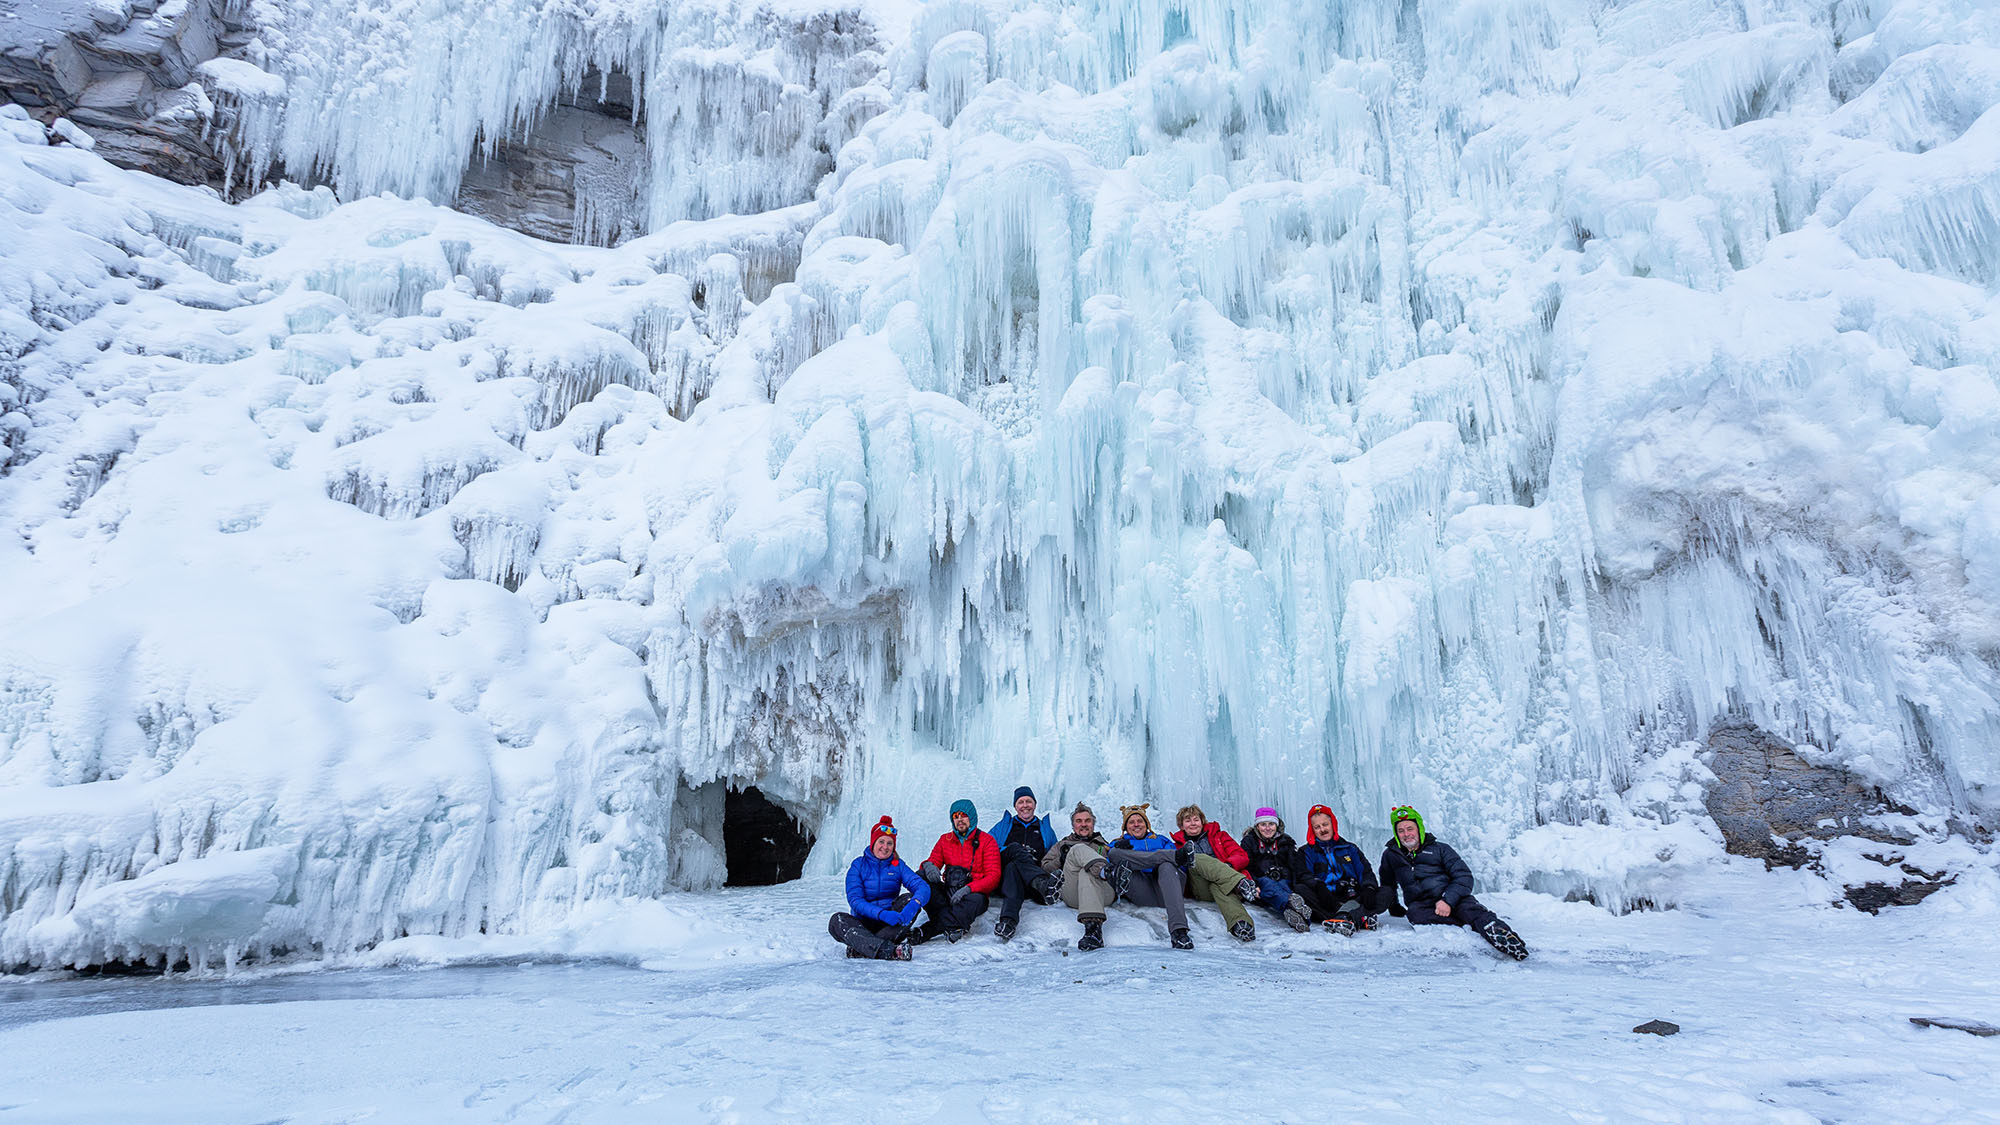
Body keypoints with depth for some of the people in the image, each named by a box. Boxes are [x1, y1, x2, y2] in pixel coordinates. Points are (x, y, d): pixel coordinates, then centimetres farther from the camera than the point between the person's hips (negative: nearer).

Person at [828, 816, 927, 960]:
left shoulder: (898, 865, 3)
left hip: (890, 922, 1)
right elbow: (855, 900, -13)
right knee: (836, 921, -28)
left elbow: (923, 887, -11)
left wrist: (913, 905, -34)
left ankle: (861, 947, -34)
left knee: (908, 899, -23)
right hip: (864, 923, -1)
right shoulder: (858, 865, -1)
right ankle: (888, 951, -48)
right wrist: (882, 914, -30)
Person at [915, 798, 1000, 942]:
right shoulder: (945, 840, 16)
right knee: (919, 876, -22)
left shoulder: (987, 841, 2)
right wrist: (928, 865, -18)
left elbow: (993, 876, -6)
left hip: (973, 893, -4)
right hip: (947, 892, 4)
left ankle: (927, 930, -43)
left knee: (976, 900, -39)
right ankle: (954, 925, -36)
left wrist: (968, 888, -24)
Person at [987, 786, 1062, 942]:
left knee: (1013, 868, -36)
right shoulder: (1003, 826, 28)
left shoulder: (1046, 829, 29)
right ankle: (1045, 884, -56)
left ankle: (1007, 920, -59)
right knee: (1015, 848, -33)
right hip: (1003, 876, 0)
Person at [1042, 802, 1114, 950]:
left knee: (1086, 873, -37)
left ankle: (1093, 927, -59)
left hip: (1102, 891, 0)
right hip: (1071, 893, 0)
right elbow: (1044, 867, 21)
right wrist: (1061, 861, 3)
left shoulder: (1104, 845, 36)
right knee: (1079, 849, -23)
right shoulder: (1063, 844, 36)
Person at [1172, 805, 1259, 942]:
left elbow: (1243, 856, 14)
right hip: (1200, 890, 0)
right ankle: (1241, 884, -56)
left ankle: (1239, 924, -66)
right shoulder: (1179, 845, 28)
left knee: (1217, 885, -38)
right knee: (1198, 859, -31)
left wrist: (1228, 865, -9)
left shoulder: (1217, 835, 27)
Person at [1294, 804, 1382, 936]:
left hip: (1352, 898, 2)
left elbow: (1366, 872, 13)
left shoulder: (1350, 849, 25)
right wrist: (1318, 886, -22)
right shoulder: (1306, 852, 18)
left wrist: (1368, 887, -11)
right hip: (1325, 901, -2)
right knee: (1299, 889, -31)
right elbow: (1304, 875, 1)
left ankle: (1347, 917, -53)